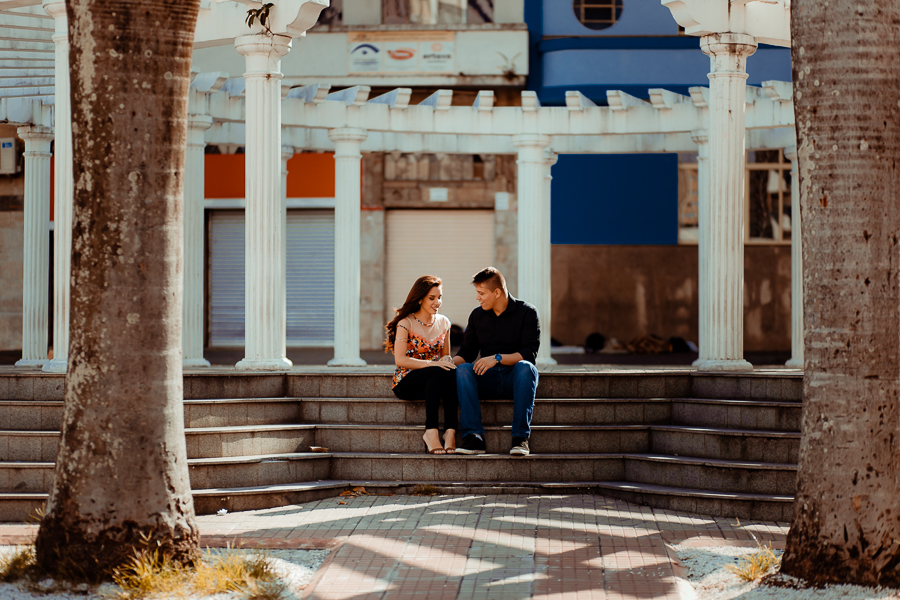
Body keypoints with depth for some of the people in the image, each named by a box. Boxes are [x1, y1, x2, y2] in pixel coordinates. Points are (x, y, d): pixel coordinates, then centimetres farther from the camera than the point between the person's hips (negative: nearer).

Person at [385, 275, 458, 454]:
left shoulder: (443, 323, 12)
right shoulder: (406, 323, -6)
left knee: (451, 373, -32)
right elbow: (400, 360, -16)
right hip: (406, 382, -4)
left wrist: (447, 361, -7)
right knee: (438, 373, -37)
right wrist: (432, 364, -26)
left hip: (435, 379, 4)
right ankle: (431, 431, -42)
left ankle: (450, 431, -40)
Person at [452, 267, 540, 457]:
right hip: (487, 380, 3)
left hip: (515, 379, -3)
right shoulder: (477, 315, 11)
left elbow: (529, 353, -13)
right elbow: (466, 352, 13)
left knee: (525, 367, -37)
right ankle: (473, 436, -37)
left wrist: (497, 358, -25)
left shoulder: (527, 312, -3)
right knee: (462, 369, -26)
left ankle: (520, 437, -38)